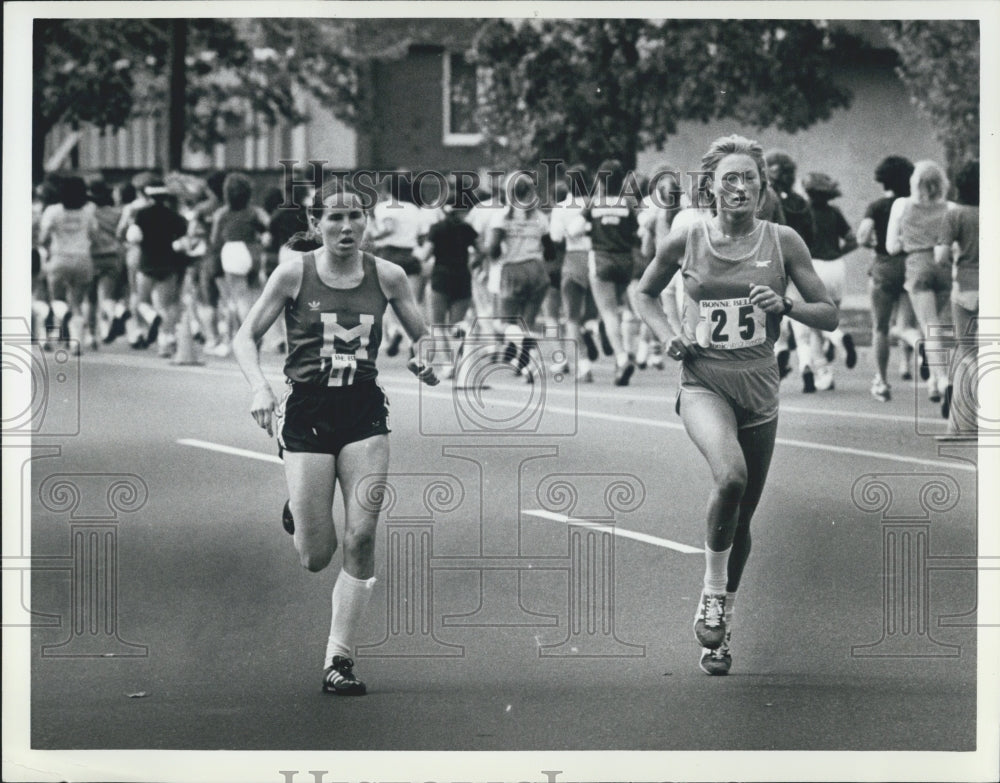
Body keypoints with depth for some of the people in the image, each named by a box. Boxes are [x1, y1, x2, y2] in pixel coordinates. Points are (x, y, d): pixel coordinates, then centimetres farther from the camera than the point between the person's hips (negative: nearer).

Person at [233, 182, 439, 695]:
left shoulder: (386, 276, 3)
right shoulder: (294, 274, -3)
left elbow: (425, 339, 12)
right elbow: (245, 336, 1)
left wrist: (429, 364, -11)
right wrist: (260, 388, -17)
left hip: (365, 412, 2)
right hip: (307, 412, -2)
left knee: (361, 538, -11)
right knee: (315, 558, -3)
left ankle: (338, 659, 0)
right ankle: (297, 514, 35)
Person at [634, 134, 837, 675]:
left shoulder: (782, 243, -1)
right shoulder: (685, 242, -1)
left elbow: (828, 315, 3)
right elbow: (644, 294, 17)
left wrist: (785, 306, -15)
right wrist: (667, 336, -1)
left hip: (758, 388, 2)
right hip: (702, 382, -2)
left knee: (743, 516, 11)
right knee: (731, 475, -32)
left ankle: (719, 627, 30)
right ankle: (713, 589, -11)